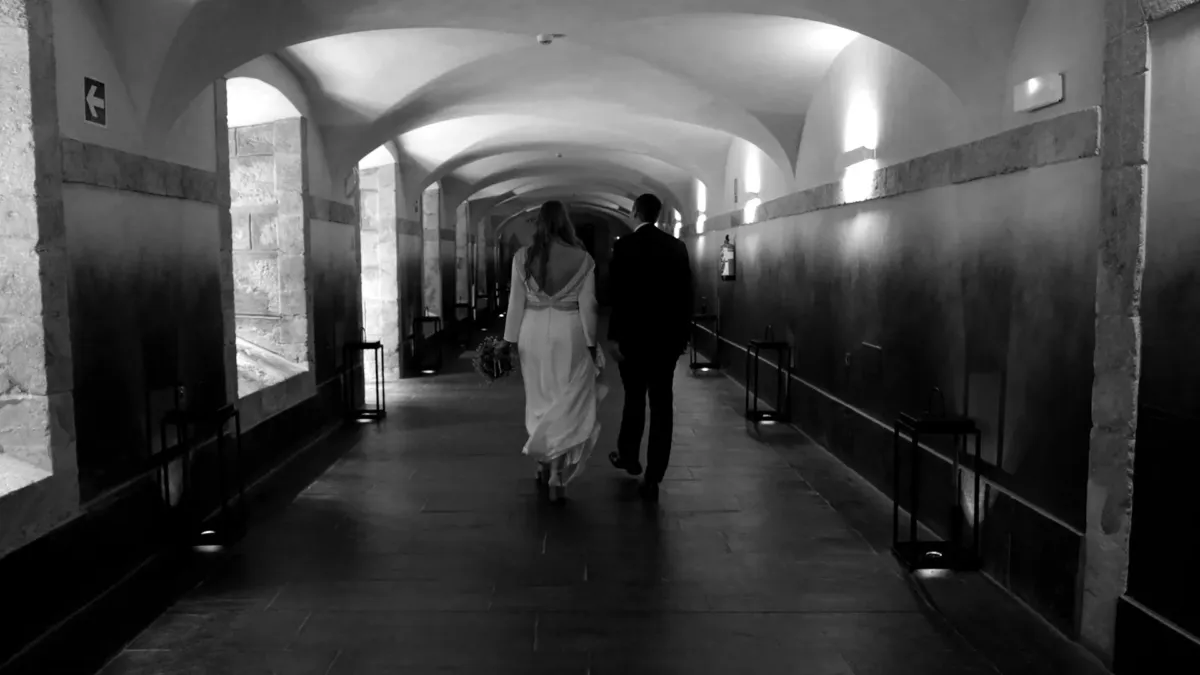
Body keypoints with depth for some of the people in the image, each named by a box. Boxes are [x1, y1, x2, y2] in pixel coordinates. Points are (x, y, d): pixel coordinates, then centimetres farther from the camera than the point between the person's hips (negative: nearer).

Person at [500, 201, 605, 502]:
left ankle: (542, 462, 29)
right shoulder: (582, 259, -8)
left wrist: (510, 339, 6)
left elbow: (516, 302, -1)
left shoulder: (522, 257, -3)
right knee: (569, 404, 4)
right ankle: (558, 472, -3)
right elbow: (587, 306, -6)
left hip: (533, 333, 2)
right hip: (569, 334, -2)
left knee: (540, 401, 17)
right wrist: (591, 343, 3)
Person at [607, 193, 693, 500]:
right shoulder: (677, 246, 3)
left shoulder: (624, 245, -8)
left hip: (634, 335, -2)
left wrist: (613, 336, -8)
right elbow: (686, 294, 4)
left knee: (634, 398, 16)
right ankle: (653, 478, 3)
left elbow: (617, 294, -12)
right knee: (662, 404, 2)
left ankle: (629, 456, 33)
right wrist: (682, 334, 12)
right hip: (668, 336, 2)